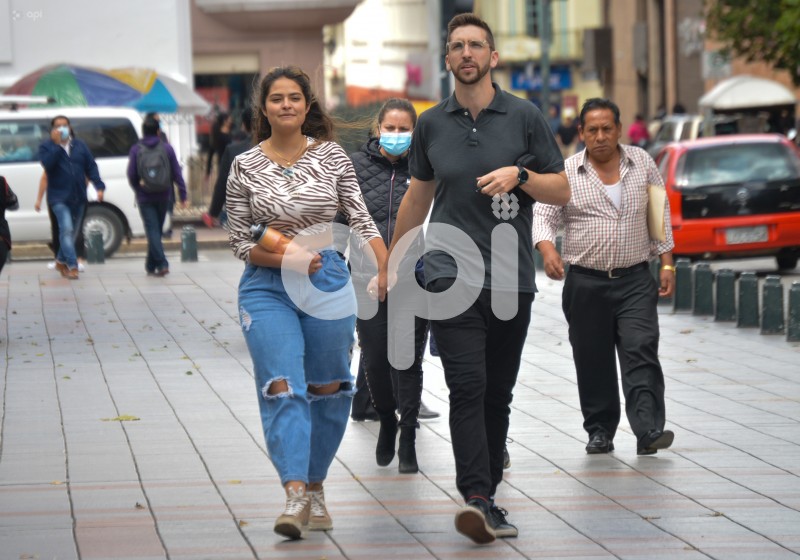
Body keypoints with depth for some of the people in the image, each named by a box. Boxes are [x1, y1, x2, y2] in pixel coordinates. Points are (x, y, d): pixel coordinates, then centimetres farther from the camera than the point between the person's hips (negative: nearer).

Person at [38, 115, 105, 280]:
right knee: (66, 229, -19)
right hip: (59, 197, -5)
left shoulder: (79, 146, 9)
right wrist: (56, 144, -21)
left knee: (73, 232, 13)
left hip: (79, 197, 5)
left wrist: (99, 186, -5)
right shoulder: (47, 147, 0)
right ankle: (72, 266, -20)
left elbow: (91, 167, 7)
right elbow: (47, 163, -20)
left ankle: (61, 261, 31)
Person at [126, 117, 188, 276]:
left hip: (145, 197, -2)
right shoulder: (167, 148, 0)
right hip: (164, 196, 2)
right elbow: (177, 173, -2)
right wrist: (183, 195, 0)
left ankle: (161, 263, -18)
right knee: (157, 229, 14)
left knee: (152, 230, -4)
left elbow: (131, 175, -3)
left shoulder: (136, 149, -3)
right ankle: (151, 265, 22)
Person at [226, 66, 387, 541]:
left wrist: (386, 270, -13)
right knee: (282, 388, -14)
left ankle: (316, 488, 25)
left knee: (327, 390, 9)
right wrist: (287, 258, -14)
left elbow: (362, 220, 2)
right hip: (268, 287, -1)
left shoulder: (332, 156, 2)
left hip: (328, 282, 1)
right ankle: (295, 495, -21)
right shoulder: (246, 167, 0)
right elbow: (240, 241, 2)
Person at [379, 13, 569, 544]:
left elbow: (562, 190, 5)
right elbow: (418, 195, 21)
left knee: (498, 394, 7)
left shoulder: (525, 117, 2)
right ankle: (477, 499, -25)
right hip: (451, 275, 0)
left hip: (511, 277, 1)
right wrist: (391, 265, 26)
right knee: (467, 386, -15)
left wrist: (519, 174, -14)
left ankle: (487, 496, 19)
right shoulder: (432, 123, 8)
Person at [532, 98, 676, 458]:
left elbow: (660, 214, 13)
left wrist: (666, 264, 8)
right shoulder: (565, 172, 2)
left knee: (641, 352, -12)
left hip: (635, 282, 0)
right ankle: (599, 431, 16)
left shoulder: (642, 164, 7)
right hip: (585, 283, 0)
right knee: (592, 361, 4)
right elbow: (543, 215, -3)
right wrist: (547, 248, -24)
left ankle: (649, 432, -18)